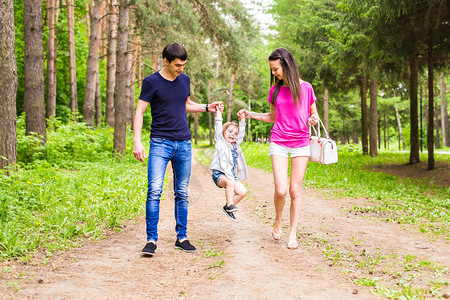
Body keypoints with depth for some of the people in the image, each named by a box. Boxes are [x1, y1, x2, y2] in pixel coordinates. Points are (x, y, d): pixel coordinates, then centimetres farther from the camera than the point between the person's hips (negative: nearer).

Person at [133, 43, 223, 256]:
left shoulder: (185, 80, 11)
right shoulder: (151, 82, -4)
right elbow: (139, 112, -5)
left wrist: (207, 107, 12)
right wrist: (137, 140, -16)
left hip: (183, 143, 4)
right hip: (160, 142, -4)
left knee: (182, 194, 7)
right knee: (154, 191, -13)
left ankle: (181, 237, 16)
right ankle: (151, 239, -7)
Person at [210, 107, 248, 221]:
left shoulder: (236, 145, 20)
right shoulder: (220, 142, 5)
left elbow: (241, 132, 23)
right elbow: (218, 127, -2)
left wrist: (242, 119, 16)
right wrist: (218, 112, -6)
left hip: (231, 175, 6)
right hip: (219, 174, -6)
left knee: (242, 192, -11)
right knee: (230, 182, -36)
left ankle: (227, 207, 6)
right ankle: (230, 205, -27)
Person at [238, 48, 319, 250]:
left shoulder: (305, 88, 1)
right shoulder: (275, 91, 8)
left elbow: (314, 114, 10)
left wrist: (314, 120, -12)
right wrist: (250, 114, 10)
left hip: (301, 143, -1)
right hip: (279, 143, 1)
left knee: (295, 190, 1)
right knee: (281, 190, -10)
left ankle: (293, 233, 12)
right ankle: (278, 221, 19)